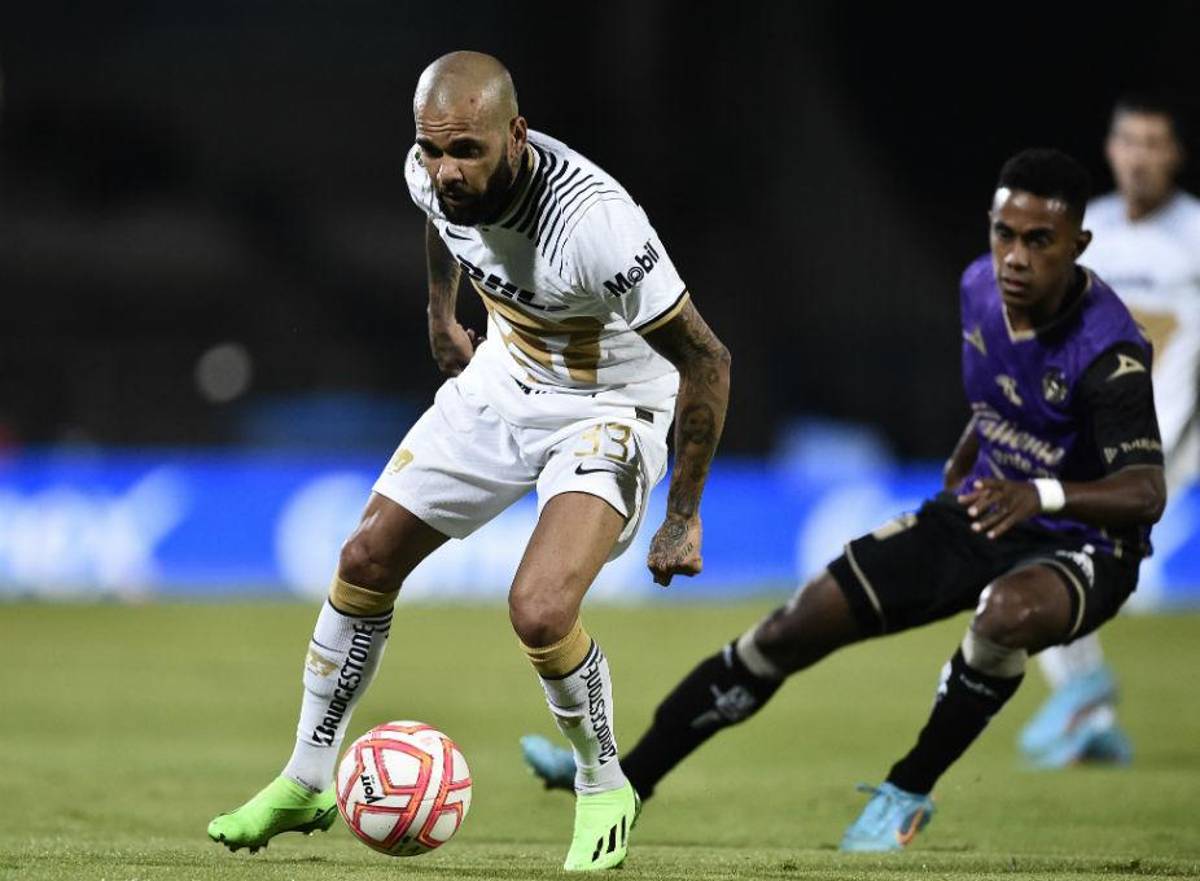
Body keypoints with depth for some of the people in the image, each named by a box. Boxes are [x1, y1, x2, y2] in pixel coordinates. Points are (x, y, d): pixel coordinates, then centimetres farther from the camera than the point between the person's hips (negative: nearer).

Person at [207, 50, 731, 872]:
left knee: (539, 609, -26)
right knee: (366, 560, 6)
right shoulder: (434, 173, -17)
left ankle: (604, 788, 2)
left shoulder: (594, 220, -37)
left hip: (607, 409, -7)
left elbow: (706, 361, -27)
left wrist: (684, 516, -22)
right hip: (501, 380, 7)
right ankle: (305, 783, 25)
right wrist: (442, 317, 22)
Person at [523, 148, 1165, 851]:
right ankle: (629, 776, 9)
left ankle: (911, 792, -15)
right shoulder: (981, 288, -5)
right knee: (795, 628, -3)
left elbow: (1147, 493, -36)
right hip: (982, 519, 7)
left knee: (1007, 612, -40)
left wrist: (1043, 494, -53)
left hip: (1081, 548, -7)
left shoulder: (1107, 350, -27)